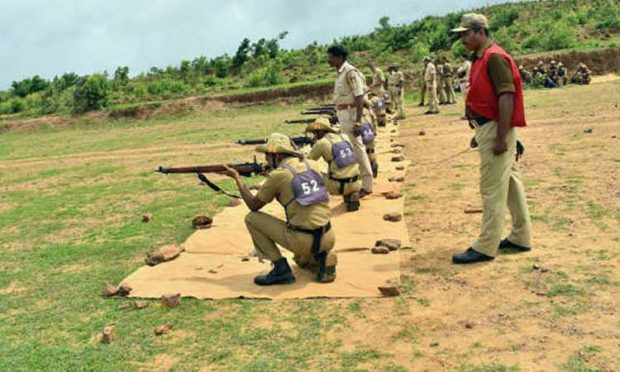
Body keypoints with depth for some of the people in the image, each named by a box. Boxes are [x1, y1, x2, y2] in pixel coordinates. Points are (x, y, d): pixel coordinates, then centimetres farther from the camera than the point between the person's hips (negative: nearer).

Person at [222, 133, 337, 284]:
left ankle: (281, 269, 3)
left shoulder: (277, 175, -8)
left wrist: (237, 178, 14)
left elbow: (253, 205, 5)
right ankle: (324, 258, 6)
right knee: (303, 260, 42)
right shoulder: (312, 165, 7)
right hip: (328, 239, 7)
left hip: (303, 241, -7)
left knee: (252, 218, 8)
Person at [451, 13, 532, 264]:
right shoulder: (480, 58, 16)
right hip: (488, 128, 10)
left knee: (492, 188, -6)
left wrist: (501, 137, -24)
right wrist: (479, 132, 20)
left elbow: (506, 97, -21)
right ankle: (521, 238, 25)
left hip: (497, 129, -10)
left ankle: (486, 247, 1)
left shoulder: (494, 57, -14)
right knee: (510, 182, 15)